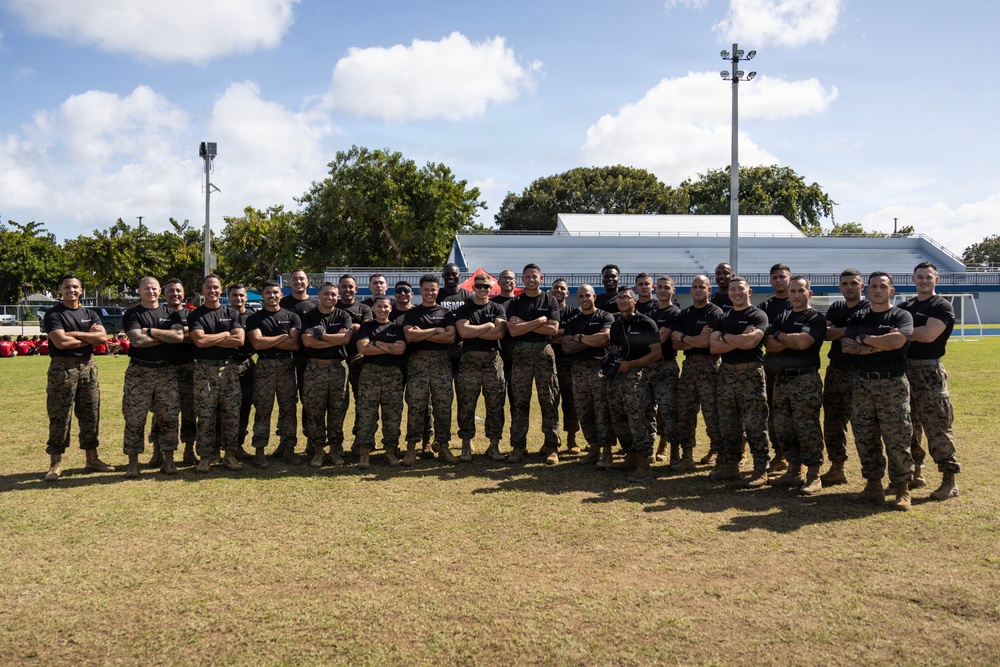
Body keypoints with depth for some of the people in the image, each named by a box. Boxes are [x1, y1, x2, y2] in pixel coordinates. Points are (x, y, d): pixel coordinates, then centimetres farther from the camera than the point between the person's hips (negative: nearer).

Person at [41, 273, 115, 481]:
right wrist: (88, 337, -6)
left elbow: (102, 336, -4)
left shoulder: (90, 314, 13)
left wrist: (73, 334, -11)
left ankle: (92, 459, 19)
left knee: (91, 415, 9)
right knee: (59, 417, -2)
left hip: (88, 366, 5)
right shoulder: (53, 314, -3)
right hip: (62, 368, -5)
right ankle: (55, 464, 5)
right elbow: (61, 342, -16)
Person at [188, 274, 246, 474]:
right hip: (205, 369, -2)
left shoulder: (232, 313, 11)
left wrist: (210, 340, -7)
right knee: (205, 416, -1)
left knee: (231, 414, 4)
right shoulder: (195, 315, 5)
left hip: (229, 368, 2)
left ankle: (229, 454, 13)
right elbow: (199, 340, -12)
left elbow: (240, 339, -4)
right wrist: (226, 334, -4)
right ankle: (205, 456, 7)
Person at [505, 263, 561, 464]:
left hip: (544, 353, -1)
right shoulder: (515, 303, 9)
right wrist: (539, 321, -8)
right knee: (519, 402, 2)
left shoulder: (550, 301, 8)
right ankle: (518, 447, 7)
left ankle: (551, 447, 5)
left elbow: (553, 329, -6)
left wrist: (525, 325, -7)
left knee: (548, 401, 0)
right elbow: (513, 331, -5)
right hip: (521, 354, 1)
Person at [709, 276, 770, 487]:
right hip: (727, 374, 6)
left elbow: (751, 341, -19)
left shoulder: (758, 315, -2)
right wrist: (740, 339, -10)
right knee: (728, 425, 10)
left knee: (755, 426, -4)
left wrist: (725, 337, -5)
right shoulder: (723, 318, 14)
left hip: (751, 374, -6)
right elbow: (713, 347, 1)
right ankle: (730, 466, 19)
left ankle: (761, 470, 2)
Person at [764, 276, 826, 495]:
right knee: (784, 429, 10)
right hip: (781, 379, 7)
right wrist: (792, 341, -11)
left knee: (808, 430, -5)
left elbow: (802, 341, -18)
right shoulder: (782, 317, 16)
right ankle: (793, 472, 20)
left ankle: (814, 476, 2)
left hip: (805, 380, -7)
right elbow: (770, 345, 4)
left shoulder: (816, 318, -2)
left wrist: (779, 335, -2)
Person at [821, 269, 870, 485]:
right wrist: (849, 332, -11)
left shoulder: (869, 308, -4)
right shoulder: (835, 308, 15)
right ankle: (837, 468, 22)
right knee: (832, 423, 11)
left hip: (859, 373, -7)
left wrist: (837, 332, -10)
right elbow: (826, 333, 1)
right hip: (835, 371, 7)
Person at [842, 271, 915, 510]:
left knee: (897, 440, -5)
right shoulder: (859, 318, 14)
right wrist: (881, 343, -10)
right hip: (864, 383, 5)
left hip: (893, 385, -5)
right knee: (865, 438, 7)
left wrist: (864, 339, -6)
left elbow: (897, 341, -19)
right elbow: (846, 346, -1)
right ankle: (873, 486, 16)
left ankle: (902, 490, 5)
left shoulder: (902, 316, 1)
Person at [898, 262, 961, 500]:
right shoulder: (905, 307, 15)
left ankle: (949, 480, 1)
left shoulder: (942, 307, -5)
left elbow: (928, 335, -19)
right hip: (904, 369, 7)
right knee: (908, 425, 12)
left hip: (929, 371, -7)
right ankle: (915, 473, 24)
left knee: (937, 427, -7)